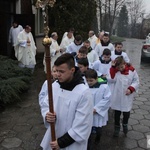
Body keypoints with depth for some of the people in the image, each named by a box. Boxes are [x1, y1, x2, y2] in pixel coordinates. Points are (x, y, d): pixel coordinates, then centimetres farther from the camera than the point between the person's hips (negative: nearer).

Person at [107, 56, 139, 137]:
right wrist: (113, 68, -27)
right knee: (117, 112, 12)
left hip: (127, 96, 0)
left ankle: (125, 124, 41)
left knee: (126, 112, 9)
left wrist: (131, 89, -17)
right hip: (117, 96, 0)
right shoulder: (115, 70, -8)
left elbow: (136, 81, -2)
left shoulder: (131, 70, -8)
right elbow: (112, 79, -23)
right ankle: (117, 127, 34)